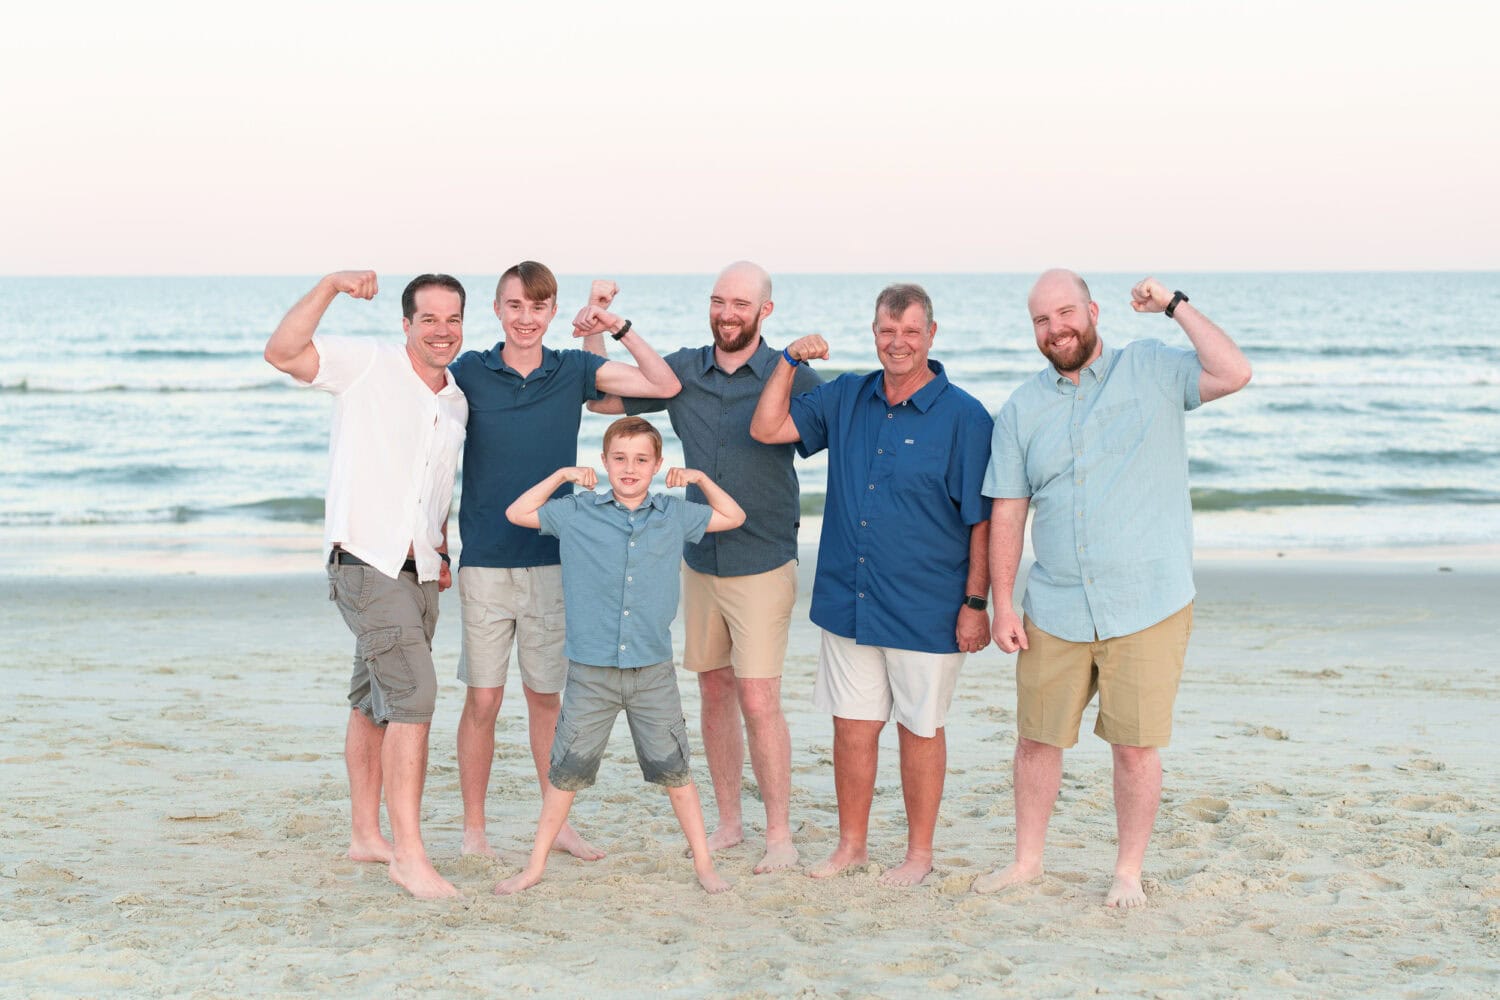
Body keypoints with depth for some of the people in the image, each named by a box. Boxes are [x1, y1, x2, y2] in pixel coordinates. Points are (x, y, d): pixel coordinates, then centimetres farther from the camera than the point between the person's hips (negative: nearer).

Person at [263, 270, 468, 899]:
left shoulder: (458, 403, 14)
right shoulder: (368, 365, -6)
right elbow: (282, 352, -20)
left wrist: (441, 546, 15)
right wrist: (330, 286, -27)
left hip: (420, 572, 7)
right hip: (366, 563, -7)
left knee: (376, 704, 16)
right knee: (414, 691, -18)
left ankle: (366, 835, 26)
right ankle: (408, 853, -17)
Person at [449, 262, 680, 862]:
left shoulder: (573, 370, 3)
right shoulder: (468, 373, -1)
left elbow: (665, 385, 0)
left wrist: (617, 327, -8)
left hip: (553, 563, 2)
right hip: (485, 563, -1)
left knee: (546, 697, 11)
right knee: (483, 699, 1)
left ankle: (558, 823, 22)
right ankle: (473, 831, 14)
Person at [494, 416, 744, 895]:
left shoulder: (674, 516, 6)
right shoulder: (577, 514, 2)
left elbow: (733, 517, 17)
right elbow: (517, 513, 6)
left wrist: (701, 479, 6)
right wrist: (561, 475, 1)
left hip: (653, 671, 1)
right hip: (590, 671, -1)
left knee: (674, 768, 5)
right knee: (567, 769, 5)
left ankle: (703, 864, 16)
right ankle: (535, 865, 17)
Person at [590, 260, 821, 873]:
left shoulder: (790, 376, -6)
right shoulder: (683, 370, 4)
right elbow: (601, 401, 12)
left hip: (762, 565, -4)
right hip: (700, 563, 4)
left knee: (759, 702, -7)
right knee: (714, 693, 11)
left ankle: (779, 836, 4)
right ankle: (728, 823, 23)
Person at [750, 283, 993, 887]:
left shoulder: (964, 417, -8)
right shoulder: (845, 399, 6)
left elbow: (982, 520, -7)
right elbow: (767, 429, 6)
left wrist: (976, 602, -9)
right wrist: (790, 361, -4)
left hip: (926, 610, -4)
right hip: (848, 603, 4)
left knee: (919, 727, 8)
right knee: (852, 724, 12)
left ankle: (919, 852, 23)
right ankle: (851, 843, 27)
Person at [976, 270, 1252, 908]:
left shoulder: (1152, 370, 1)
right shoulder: (1022, 409, 8)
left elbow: (1234, 374, -15)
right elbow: (1007, 514, 7)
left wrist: (1175, 306, -11)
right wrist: (1002, 605, 2)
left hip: (1148, 608, -3)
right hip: (1055, 611, 3)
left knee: (1135, 746, 2)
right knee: (1036, 738, 10)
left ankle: (1129, 873, 19)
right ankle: (1027, 860, 28)